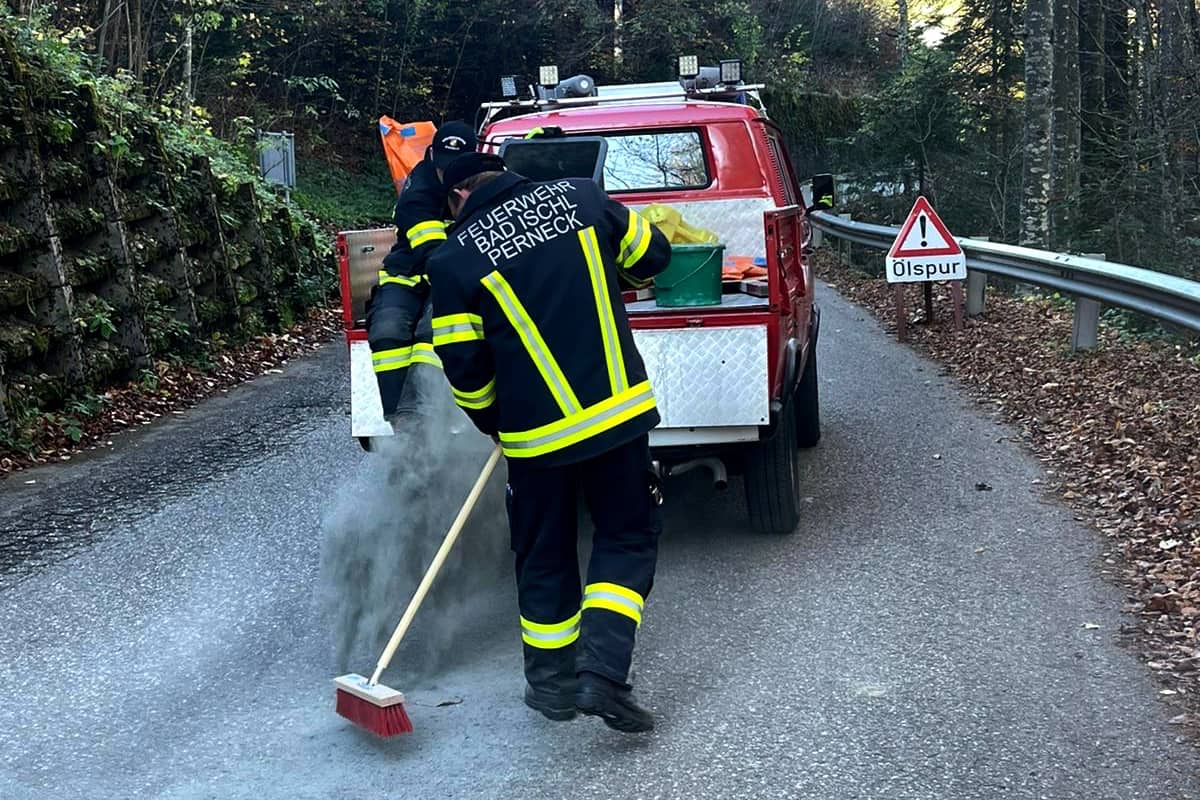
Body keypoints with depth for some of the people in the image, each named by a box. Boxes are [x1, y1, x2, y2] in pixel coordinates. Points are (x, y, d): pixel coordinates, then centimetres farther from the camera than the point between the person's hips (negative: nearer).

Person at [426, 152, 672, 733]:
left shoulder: (454, 259, -3)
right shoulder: (579, 197, 3)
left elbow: (465, 367, -2)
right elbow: (651, 256, 13)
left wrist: (494, 423, 16)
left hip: (536, 432, 0)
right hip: (617, 411, 1)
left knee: (545, 555, 17)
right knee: (628, 537, 12)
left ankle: (551, 684, 27)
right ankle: (603, 671, -1)